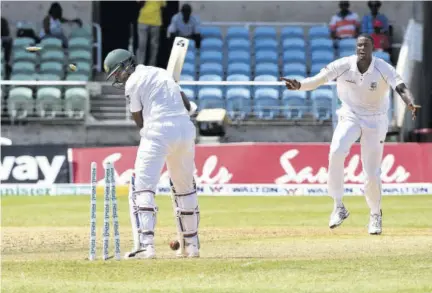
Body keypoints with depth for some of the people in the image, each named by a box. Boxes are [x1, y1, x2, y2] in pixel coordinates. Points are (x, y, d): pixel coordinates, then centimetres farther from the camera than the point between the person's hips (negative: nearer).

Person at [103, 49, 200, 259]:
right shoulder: (162, 73, 23)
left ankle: (145, 244, -25)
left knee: (144, 188, -9)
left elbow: (139, 121, 3)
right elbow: (187, 105, 22)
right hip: (185, 129, 7)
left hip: (158, 133, -7)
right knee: (185, 187, 19)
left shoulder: (132, 83, 3)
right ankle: (190, 244, 26)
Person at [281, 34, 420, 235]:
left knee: (372, 174, -3)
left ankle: (375, 214, 28)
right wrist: (299, 86, -44)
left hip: (375, 121, -1)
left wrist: (410, 103, -56)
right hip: (350, 117, 1)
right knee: (336, 151, -29)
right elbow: (317, 80, -23)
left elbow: (400, 87, -34)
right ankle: (338, 206, -18)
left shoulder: (384, 69, -19)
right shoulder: (343, 66, -16)